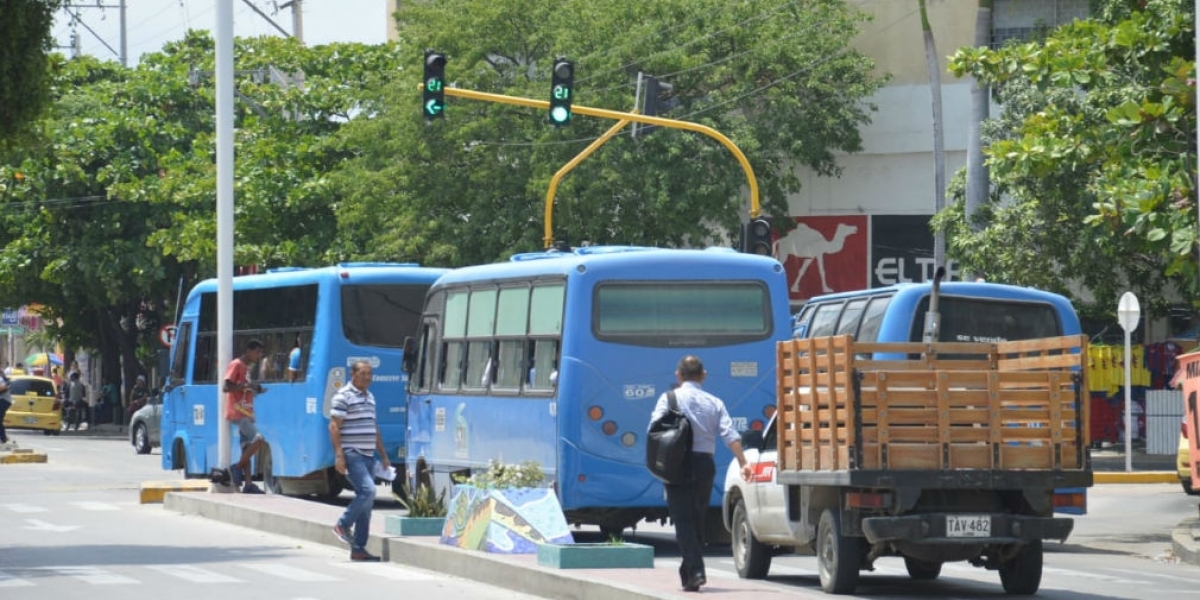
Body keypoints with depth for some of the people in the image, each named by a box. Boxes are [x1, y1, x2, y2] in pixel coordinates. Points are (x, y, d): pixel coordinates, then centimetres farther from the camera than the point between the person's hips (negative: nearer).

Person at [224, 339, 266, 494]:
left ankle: (248, 484, 2)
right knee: (258, 439, -21)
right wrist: (245, 386, -24)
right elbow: (226, 387, -17)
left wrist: (256, 389, 10)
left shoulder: (246, 367, 20)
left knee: (247, 447, 5)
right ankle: (237, 468, -10)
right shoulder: (236, 365, -8)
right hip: (237, 413, -10)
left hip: (246, 414, 10)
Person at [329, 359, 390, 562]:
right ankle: (343, 525, -2)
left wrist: (383, 455, 22)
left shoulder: (369, 397, 18)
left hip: (367, 455, 8)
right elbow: (334, 426, -12)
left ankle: (358, 549, 7)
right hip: (352, 454, -8)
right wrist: (339, 455, -19)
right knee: (368, 490, -21)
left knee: (366, 500, 5)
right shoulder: (344, 396, -7)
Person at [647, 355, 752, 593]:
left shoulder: (669, 398, -1)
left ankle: (695, 571, -19)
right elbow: (730, 435, -1)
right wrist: (743, 463, -1)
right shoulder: (714, 402, 8)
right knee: (698, 519, 16)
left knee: (683, 520, -4)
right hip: (705, 464, 3)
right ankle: (689, 572, 22)